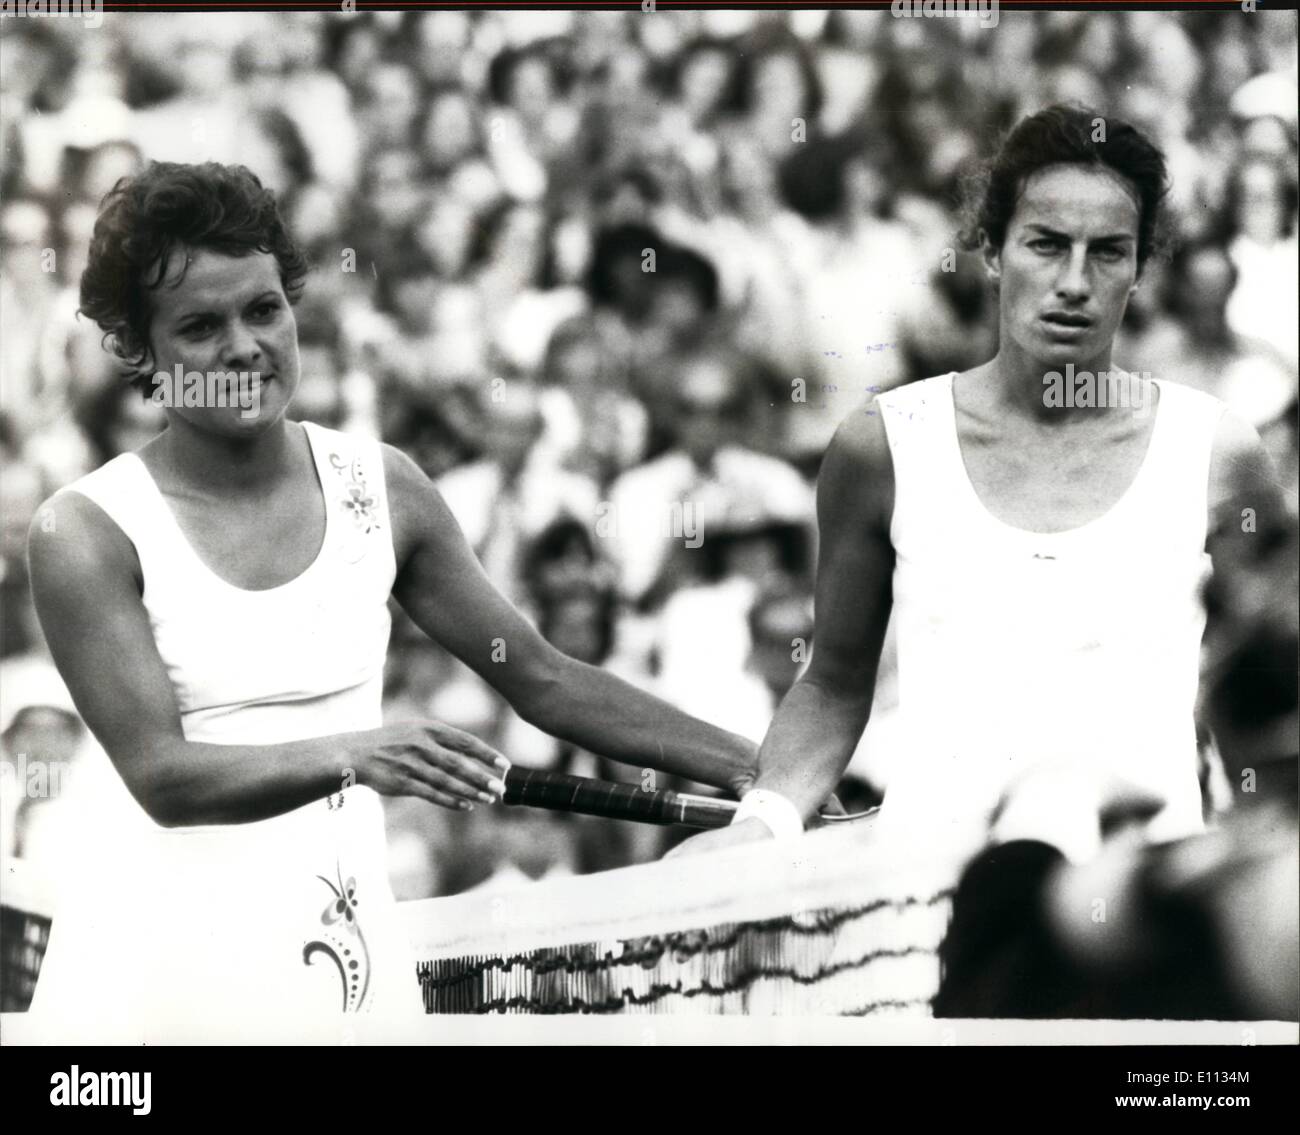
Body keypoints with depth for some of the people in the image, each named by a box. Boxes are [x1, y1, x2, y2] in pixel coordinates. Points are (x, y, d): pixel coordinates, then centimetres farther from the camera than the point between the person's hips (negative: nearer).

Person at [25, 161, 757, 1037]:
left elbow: (544, 679, 14)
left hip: (355, 952, 3)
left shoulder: (379, 488, 7)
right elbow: (161, 775, -16)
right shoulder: (89, 532, -7)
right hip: (166, 957, -3)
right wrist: (353, 757, -32)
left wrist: (768, 773, 12)